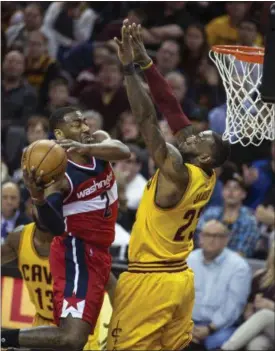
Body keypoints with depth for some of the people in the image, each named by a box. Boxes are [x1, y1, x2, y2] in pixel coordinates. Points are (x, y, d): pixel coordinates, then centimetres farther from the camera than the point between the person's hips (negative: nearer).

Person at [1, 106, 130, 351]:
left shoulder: (98, 141, 3)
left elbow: (123, 151, -20)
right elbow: (55, 227, -26)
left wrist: (87, 149, -39)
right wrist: (39, 199, -46)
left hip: (98, 253, 8)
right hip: (76, 253, -8)